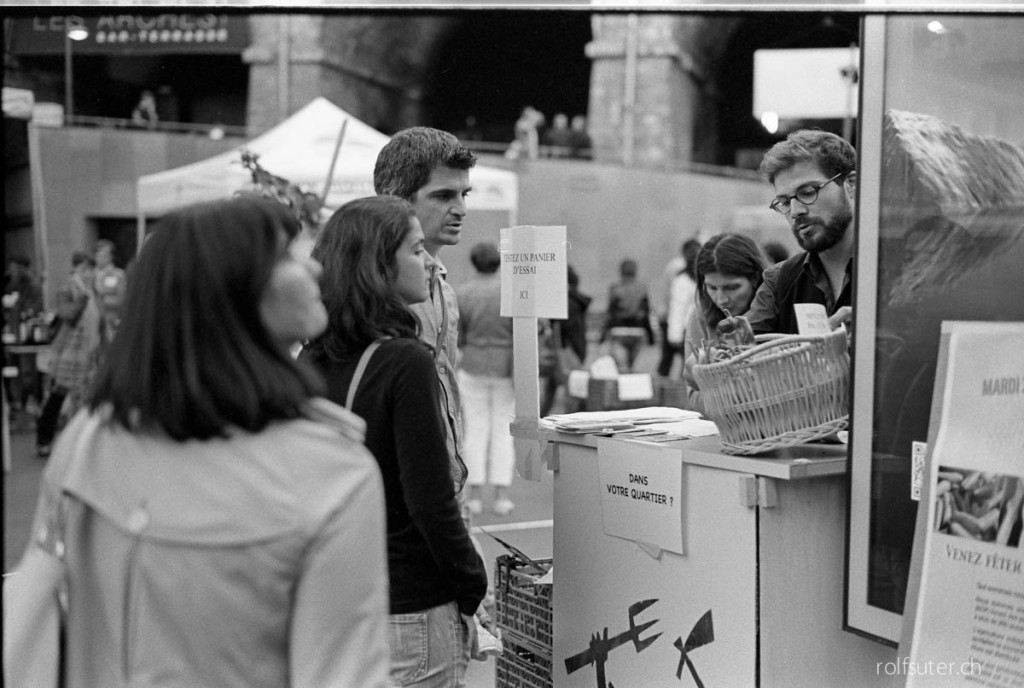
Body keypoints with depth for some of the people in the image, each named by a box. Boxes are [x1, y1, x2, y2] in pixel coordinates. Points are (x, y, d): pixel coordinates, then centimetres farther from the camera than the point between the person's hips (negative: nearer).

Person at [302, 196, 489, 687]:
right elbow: (430, 500, -19)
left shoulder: (310, 361, 3)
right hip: (410, 608, -7)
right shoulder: (406, 362, -18)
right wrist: (471, 590, -6)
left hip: (330, 598, 7)